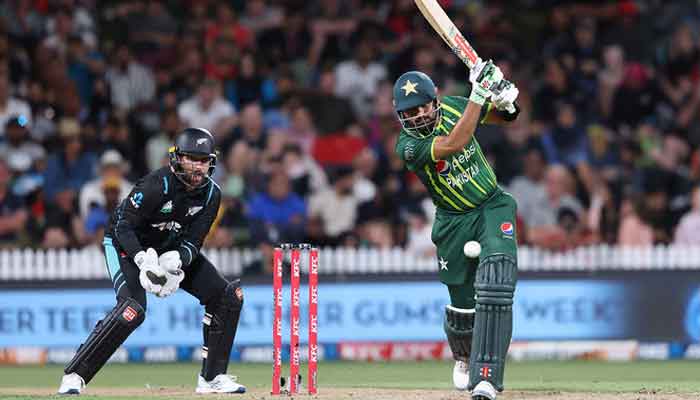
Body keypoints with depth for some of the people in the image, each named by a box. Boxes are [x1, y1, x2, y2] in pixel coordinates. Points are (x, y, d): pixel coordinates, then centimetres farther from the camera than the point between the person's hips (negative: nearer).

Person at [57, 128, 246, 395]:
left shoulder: (211, 193, -11)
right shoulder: (156, 185, -29)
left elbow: (193, 242, -12)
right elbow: (123, 227, -27)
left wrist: (177, 260, -34)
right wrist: (143, 260, -43)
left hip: (173, 249, 7)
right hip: (126, 244, -7)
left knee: (228, 296, -1)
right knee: (133, 309, -30)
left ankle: (212, 377, 9)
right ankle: (74, 377, -23)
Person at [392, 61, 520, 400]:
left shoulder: (451, 107, -7)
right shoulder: (408, 146, -20)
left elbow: (506, 116, 6)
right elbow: (453, 144, -37)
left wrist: (503, 97, -18)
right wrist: (480, 93, -39)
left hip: (494, 207, 1)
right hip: (455, 222, -1)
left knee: (495, 286, -21)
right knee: (463, 304, 8)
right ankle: (464, 357, 43)